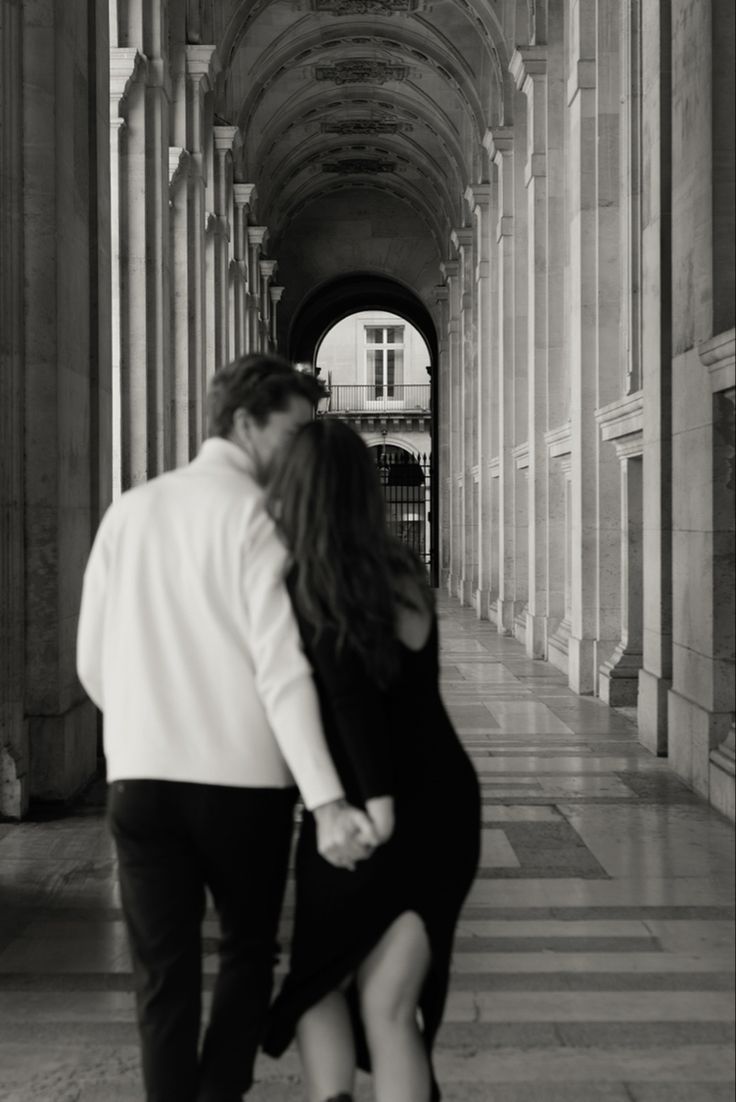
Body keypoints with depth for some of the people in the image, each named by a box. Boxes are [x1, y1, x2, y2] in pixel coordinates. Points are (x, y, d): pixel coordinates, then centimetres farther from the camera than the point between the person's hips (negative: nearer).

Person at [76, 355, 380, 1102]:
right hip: (241, 778, -3)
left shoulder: (128, 511, 10)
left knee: (162, 969, 9)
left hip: (138, 774, 4)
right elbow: (281, 666, -16)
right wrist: (327, 800, -19)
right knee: (247, 950, 15)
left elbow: (92, 658, 12)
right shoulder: (255, 514, -6)